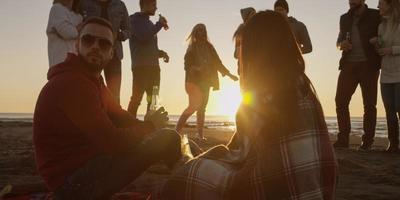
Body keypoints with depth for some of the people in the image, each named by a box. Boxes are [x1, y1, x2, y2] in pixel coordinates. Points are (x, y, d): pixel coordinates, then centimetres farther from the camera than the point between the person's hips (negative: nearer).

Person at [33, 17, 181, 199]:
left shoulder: (93, 80, 12)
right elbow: (112, 141, -25)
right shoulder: (72, 83, -22)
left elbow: (119, 116, 18)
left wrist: (148, 126, -2)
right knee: (168, 139, -14)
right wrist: (150, 126, -8)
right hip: (74, 181, -11)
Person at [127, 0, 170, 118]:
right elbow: (144, 37, -16)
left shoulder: (149, 23, 24)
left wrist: (161, 53, 7)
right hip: (140, 66, -8)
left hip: (153, 67, 8)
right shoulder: (135, 19, 0)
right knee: (136, 98, -14)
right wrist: (160, 24, -5)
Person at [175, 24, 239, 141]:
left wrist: (229, 74, 12)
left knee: (202, 108, 3)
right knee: (194, 105, -16)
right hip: (195, 81, -5)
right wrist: (197, 68, -25)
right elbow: (188, 65, -6)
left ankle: (200, 134, 6)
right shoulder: (192, 47, 0)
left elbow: (217, 62, 14)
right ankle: (177, 130, -10)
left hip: (205, 81, 5)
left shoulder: (209, 47, 12)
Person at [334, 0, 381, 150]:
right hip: (348, 65, 4)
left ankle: (367, 142, 5)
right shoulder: (345, 18, 16)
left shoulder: (375, 16, 3)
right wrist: (341, 44, -2)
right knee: (340, 100, -4)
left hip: (368, 65, -4)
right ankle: (343, 139, 2)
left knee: (369, 104, -1)